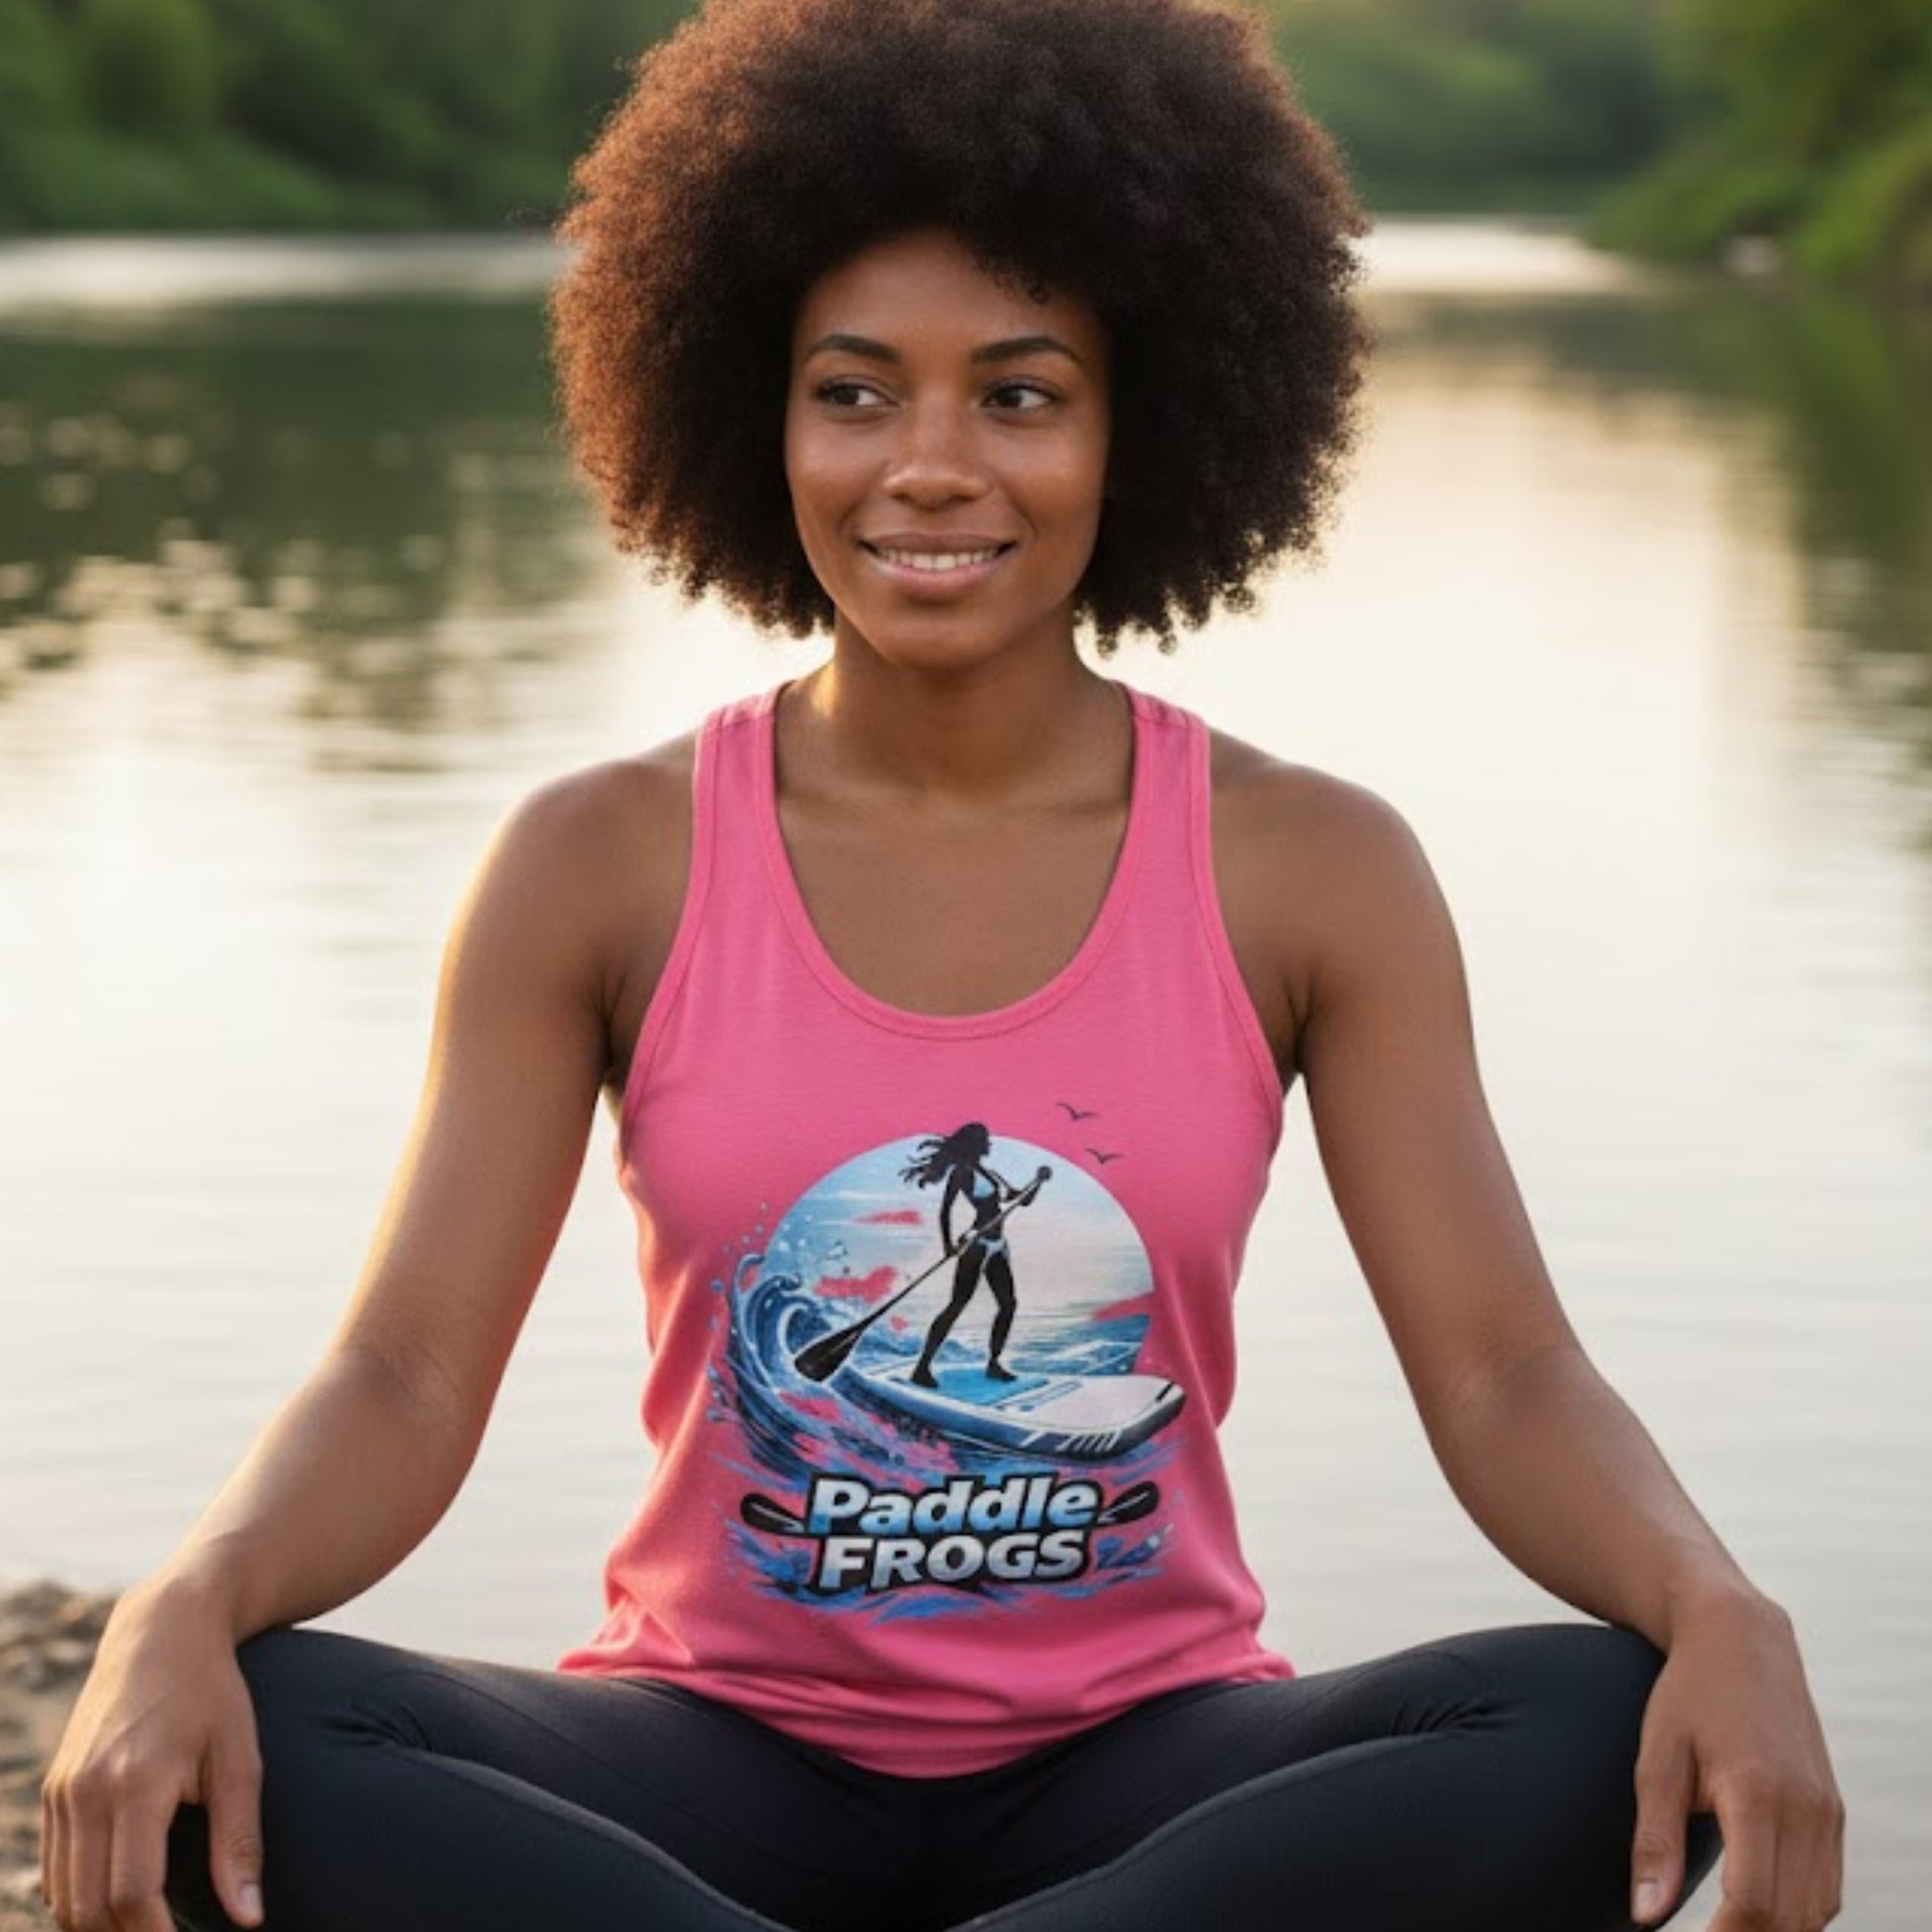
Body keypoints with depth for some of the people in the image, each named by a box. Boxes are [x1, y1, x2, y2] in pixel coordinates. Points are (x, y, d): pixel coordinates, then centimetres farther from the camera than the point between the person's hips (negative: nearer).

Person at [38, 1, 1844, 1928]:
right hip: (718, 1756, -1)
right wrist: (185, 1609, -29)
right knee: (246, 1752, -29)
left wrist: (1718, 1615, -28)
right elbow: (402, 1383, -7)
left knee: (1601, 1732, -30)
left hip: (1142, 1768, 1)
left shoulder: (1309, 874, -1)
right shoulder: (602, 868, -2)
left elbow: (1503, 1373, -6)